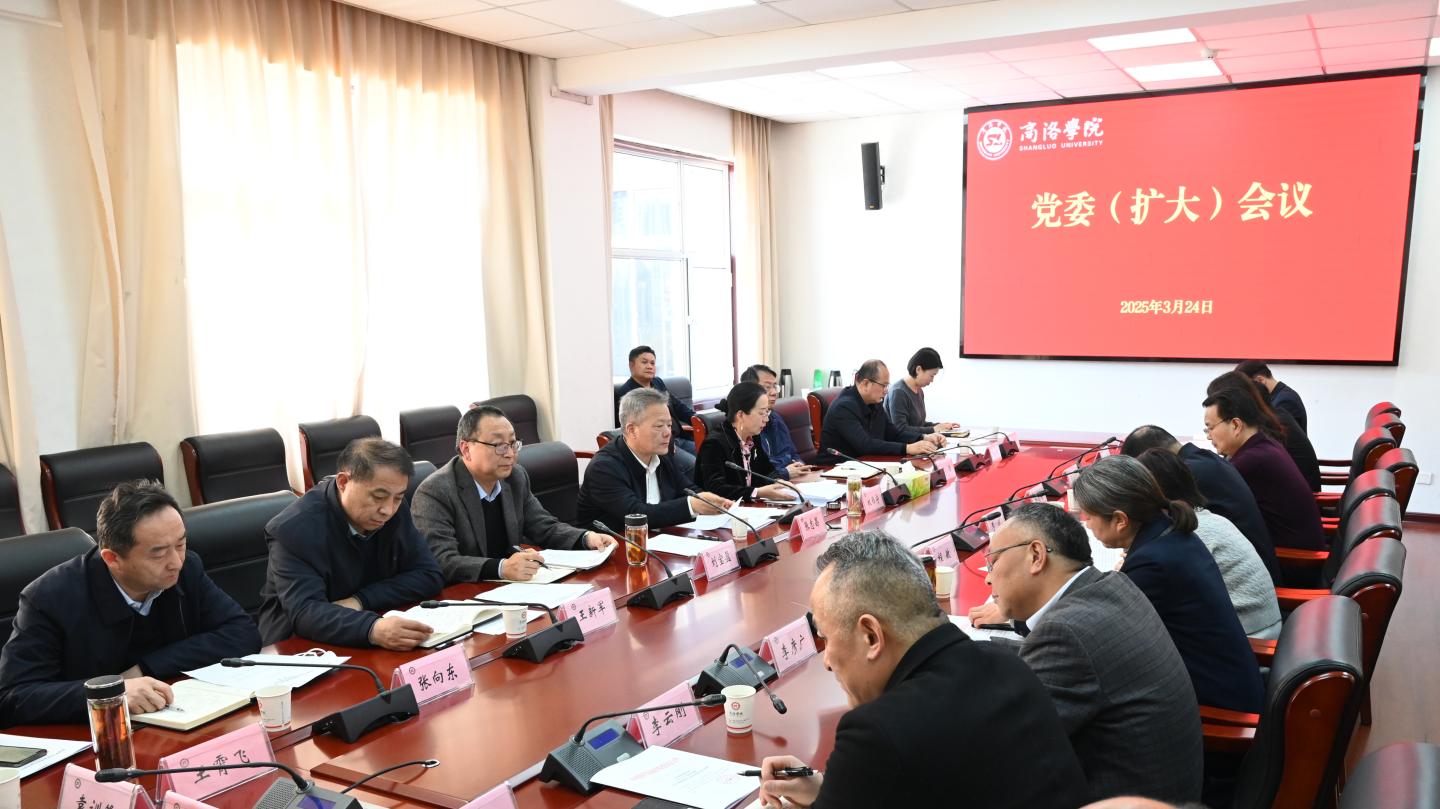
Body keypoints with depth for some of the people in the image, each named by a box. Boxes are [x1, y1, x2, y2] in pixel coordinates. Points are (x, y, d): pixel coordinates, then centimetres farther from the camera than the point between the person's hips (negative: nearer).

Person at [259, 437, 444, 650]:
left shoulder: (395, 510, -5)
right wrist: (372, 629, -44)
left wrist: (360, 600, -18)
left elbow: (430, 575, -5)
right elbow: (304, 612, -28)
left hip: (379, 649, 3)